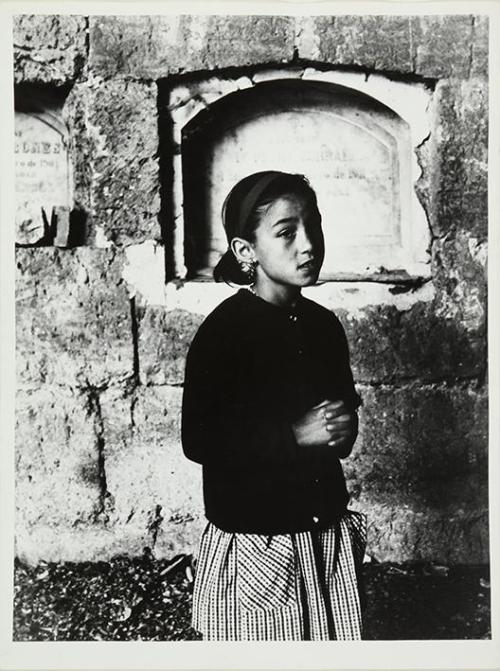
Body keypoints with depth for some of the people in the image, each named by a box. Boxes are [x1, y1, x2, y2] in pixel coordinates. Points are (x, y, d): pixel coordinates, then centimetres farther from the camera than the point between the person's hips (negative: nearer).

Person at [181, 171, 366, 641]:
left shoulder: (323, 325, 4)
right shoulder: (223, 331, -14)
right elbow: (198, 442, -15)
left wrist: (342, 429, -4)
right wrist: (294, 434, -20)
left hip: (327, 531, 5)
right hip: (254, 544, -5)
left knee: (331, 644, 13)